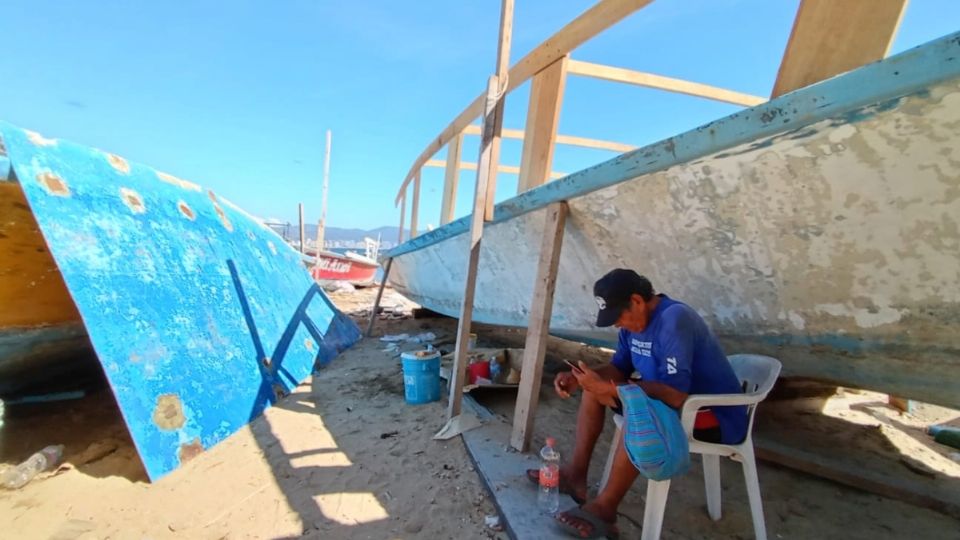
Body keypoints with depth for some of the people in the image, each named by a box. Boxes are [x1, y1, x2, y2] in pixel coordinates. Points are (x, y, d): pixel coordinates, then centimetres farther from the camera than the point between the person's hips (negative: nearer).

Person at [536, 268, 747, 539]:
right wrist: (577, 378, -13)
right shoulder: (635, 320, -2)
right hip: (669, 398, 9)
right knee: (593, 388, 4)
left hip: (715, 416, -9)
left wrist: (610, 388, -34)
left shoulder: (674, 320, -29)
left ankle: (604, 509, -20)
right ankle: (576, 473, 4)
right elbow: (619, 368, 4)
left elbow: (675, 395, -35)